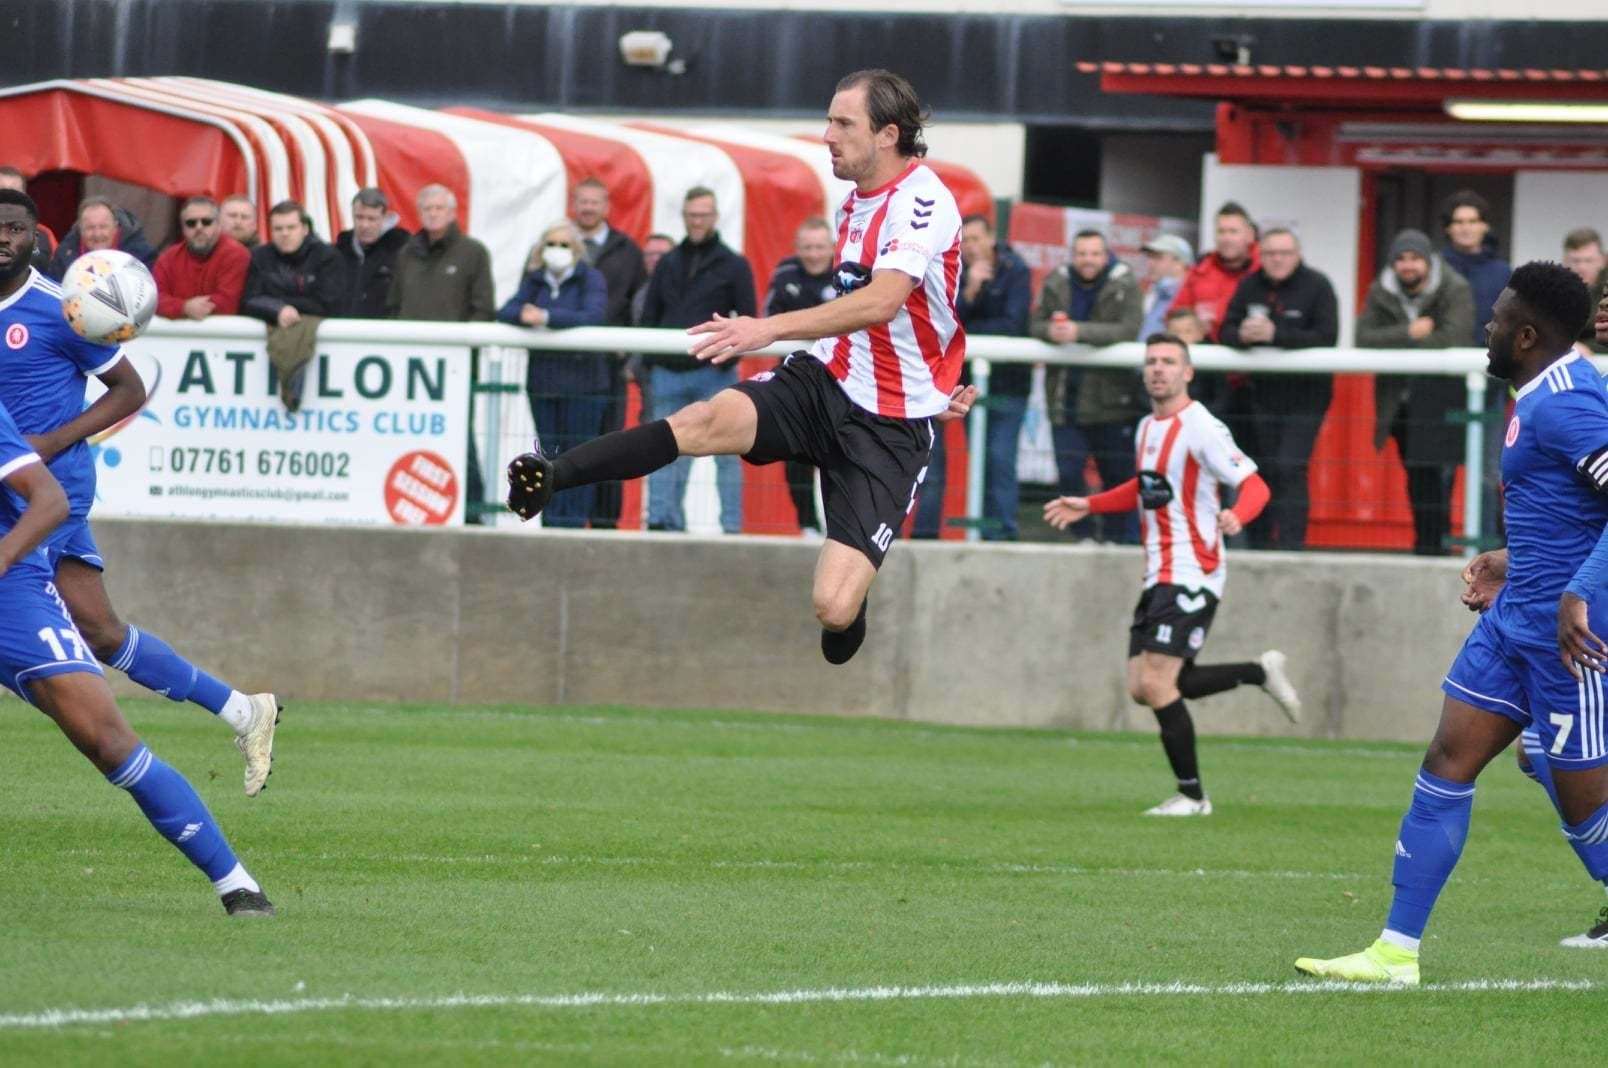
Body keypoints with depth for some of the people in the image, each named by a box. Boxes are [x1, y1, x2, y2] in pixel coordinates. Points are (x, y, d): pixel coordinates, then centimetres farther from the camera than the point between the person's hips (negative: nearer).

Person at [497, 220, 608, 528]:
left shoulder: (591, 278, -1)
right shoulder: (536, 280, 12)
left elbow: (593, 316, -18)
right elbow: (505, 312, 3)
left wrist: (547, 317, -26)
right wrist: (523, 314, -20)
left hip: (582, 379, -4)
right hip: (543, 379, 4)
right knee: (549, 453, 6)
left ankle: (573, 519, -3)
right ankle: (551, 517, 11)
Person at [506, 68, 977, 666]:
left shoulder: (921, 201, -15)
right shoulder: (854, 203, 12)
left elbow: (882, 303, -31)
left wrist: (771, 328, -37)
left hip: (891, 425, -7)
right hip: (825, 379, 7)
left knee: (833, 610, -17)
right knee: (709, 420, -27)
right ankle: (551, 478, -40)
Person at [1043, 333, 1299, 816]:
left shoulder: (1201, 429, -13)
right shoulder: (1147, 428, 14)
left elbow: (1255, 485, -18)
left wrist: (1236, 516, -39)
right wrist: (1088, 505, 29)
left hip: (1192, 576, -9)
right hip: (1158, 577, 9)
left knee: (1157, 684, -14)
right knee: (1143, 688, 4)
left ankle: (1192, 795, 0)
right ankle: (1260, 672, 18)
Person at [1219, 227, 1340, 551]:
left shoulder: (1317, 286, -6)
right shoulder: (1250, 286, 7)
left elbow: (1326, 337, -17)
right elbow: (1225, 331, 3)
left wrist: (1277, 335, -25)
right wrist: (1242, 335, -21)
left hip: (1305, 394, -5)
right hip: (1260, 392, 5)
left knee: (1290, 469, -16)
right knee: (1262, 470, 8)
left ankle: (1290, 545, -18)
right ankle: (1259, 544, 16)